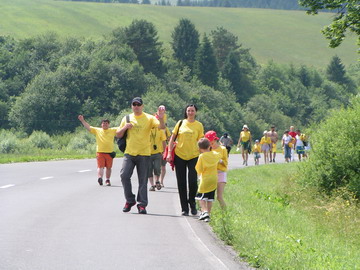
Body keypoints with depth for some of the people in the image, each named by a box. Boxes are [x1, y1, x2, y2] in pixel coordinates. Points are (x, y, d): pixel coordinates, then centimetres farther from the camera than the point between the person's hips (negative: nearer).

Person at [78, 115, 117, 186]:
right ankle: (100, 177, -30)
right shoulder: (97, 130, 9)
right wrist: (82, 120, -2)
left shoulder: (113, 130, 10)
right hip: (100, 152, -1)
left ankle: (107, 180, 18)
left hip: (109, 153, 1)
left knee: (108, 167, 8)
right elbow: (88, 127, 6)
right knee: (100, 166, -13)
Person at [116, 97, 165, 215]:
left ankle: (142, 204, 5)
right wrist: (124, 127, -5)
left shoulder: (149, 118, 1)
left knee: (143, 180, 0)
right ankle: (130, 200, 5)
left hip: (144, 154, -2)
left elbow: (162, 127, -13)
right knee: (124, 175, -11)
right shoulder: (126, 119, 11)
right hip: (129, 153, 2)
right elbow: (118, 135, 14)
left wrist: (161, 118, -33)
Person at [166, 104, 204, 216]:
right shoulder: (180, 123, 4)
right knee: (181, 183, 3)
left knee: (193, 181, -10)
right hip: (179, 155, 1)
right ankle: (184, 208, 11)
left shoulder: (199, 125, 4)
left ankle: (192, 203, 14)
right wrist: (169, 153, -1)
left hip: (193, 156, -1)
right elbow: (172, 138, 6)